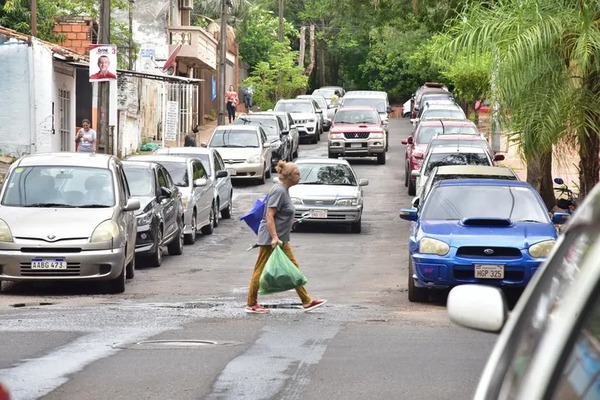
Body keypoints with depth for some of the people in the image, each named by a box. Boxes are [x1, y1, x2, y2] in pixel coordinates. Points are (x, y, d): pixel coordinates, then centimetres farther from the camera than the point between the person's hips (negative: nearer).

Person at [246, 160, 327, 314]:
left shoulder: (283, 190, 13)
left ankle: (306, 301, 10)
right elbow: (269, 216, -23)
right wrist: (274, 237, -29)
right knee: (261, 270, -1)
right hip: (270, 239, -10)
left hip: (280, 239, 10)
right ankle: (251, 304, 7)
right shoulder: (278, 191, -17)